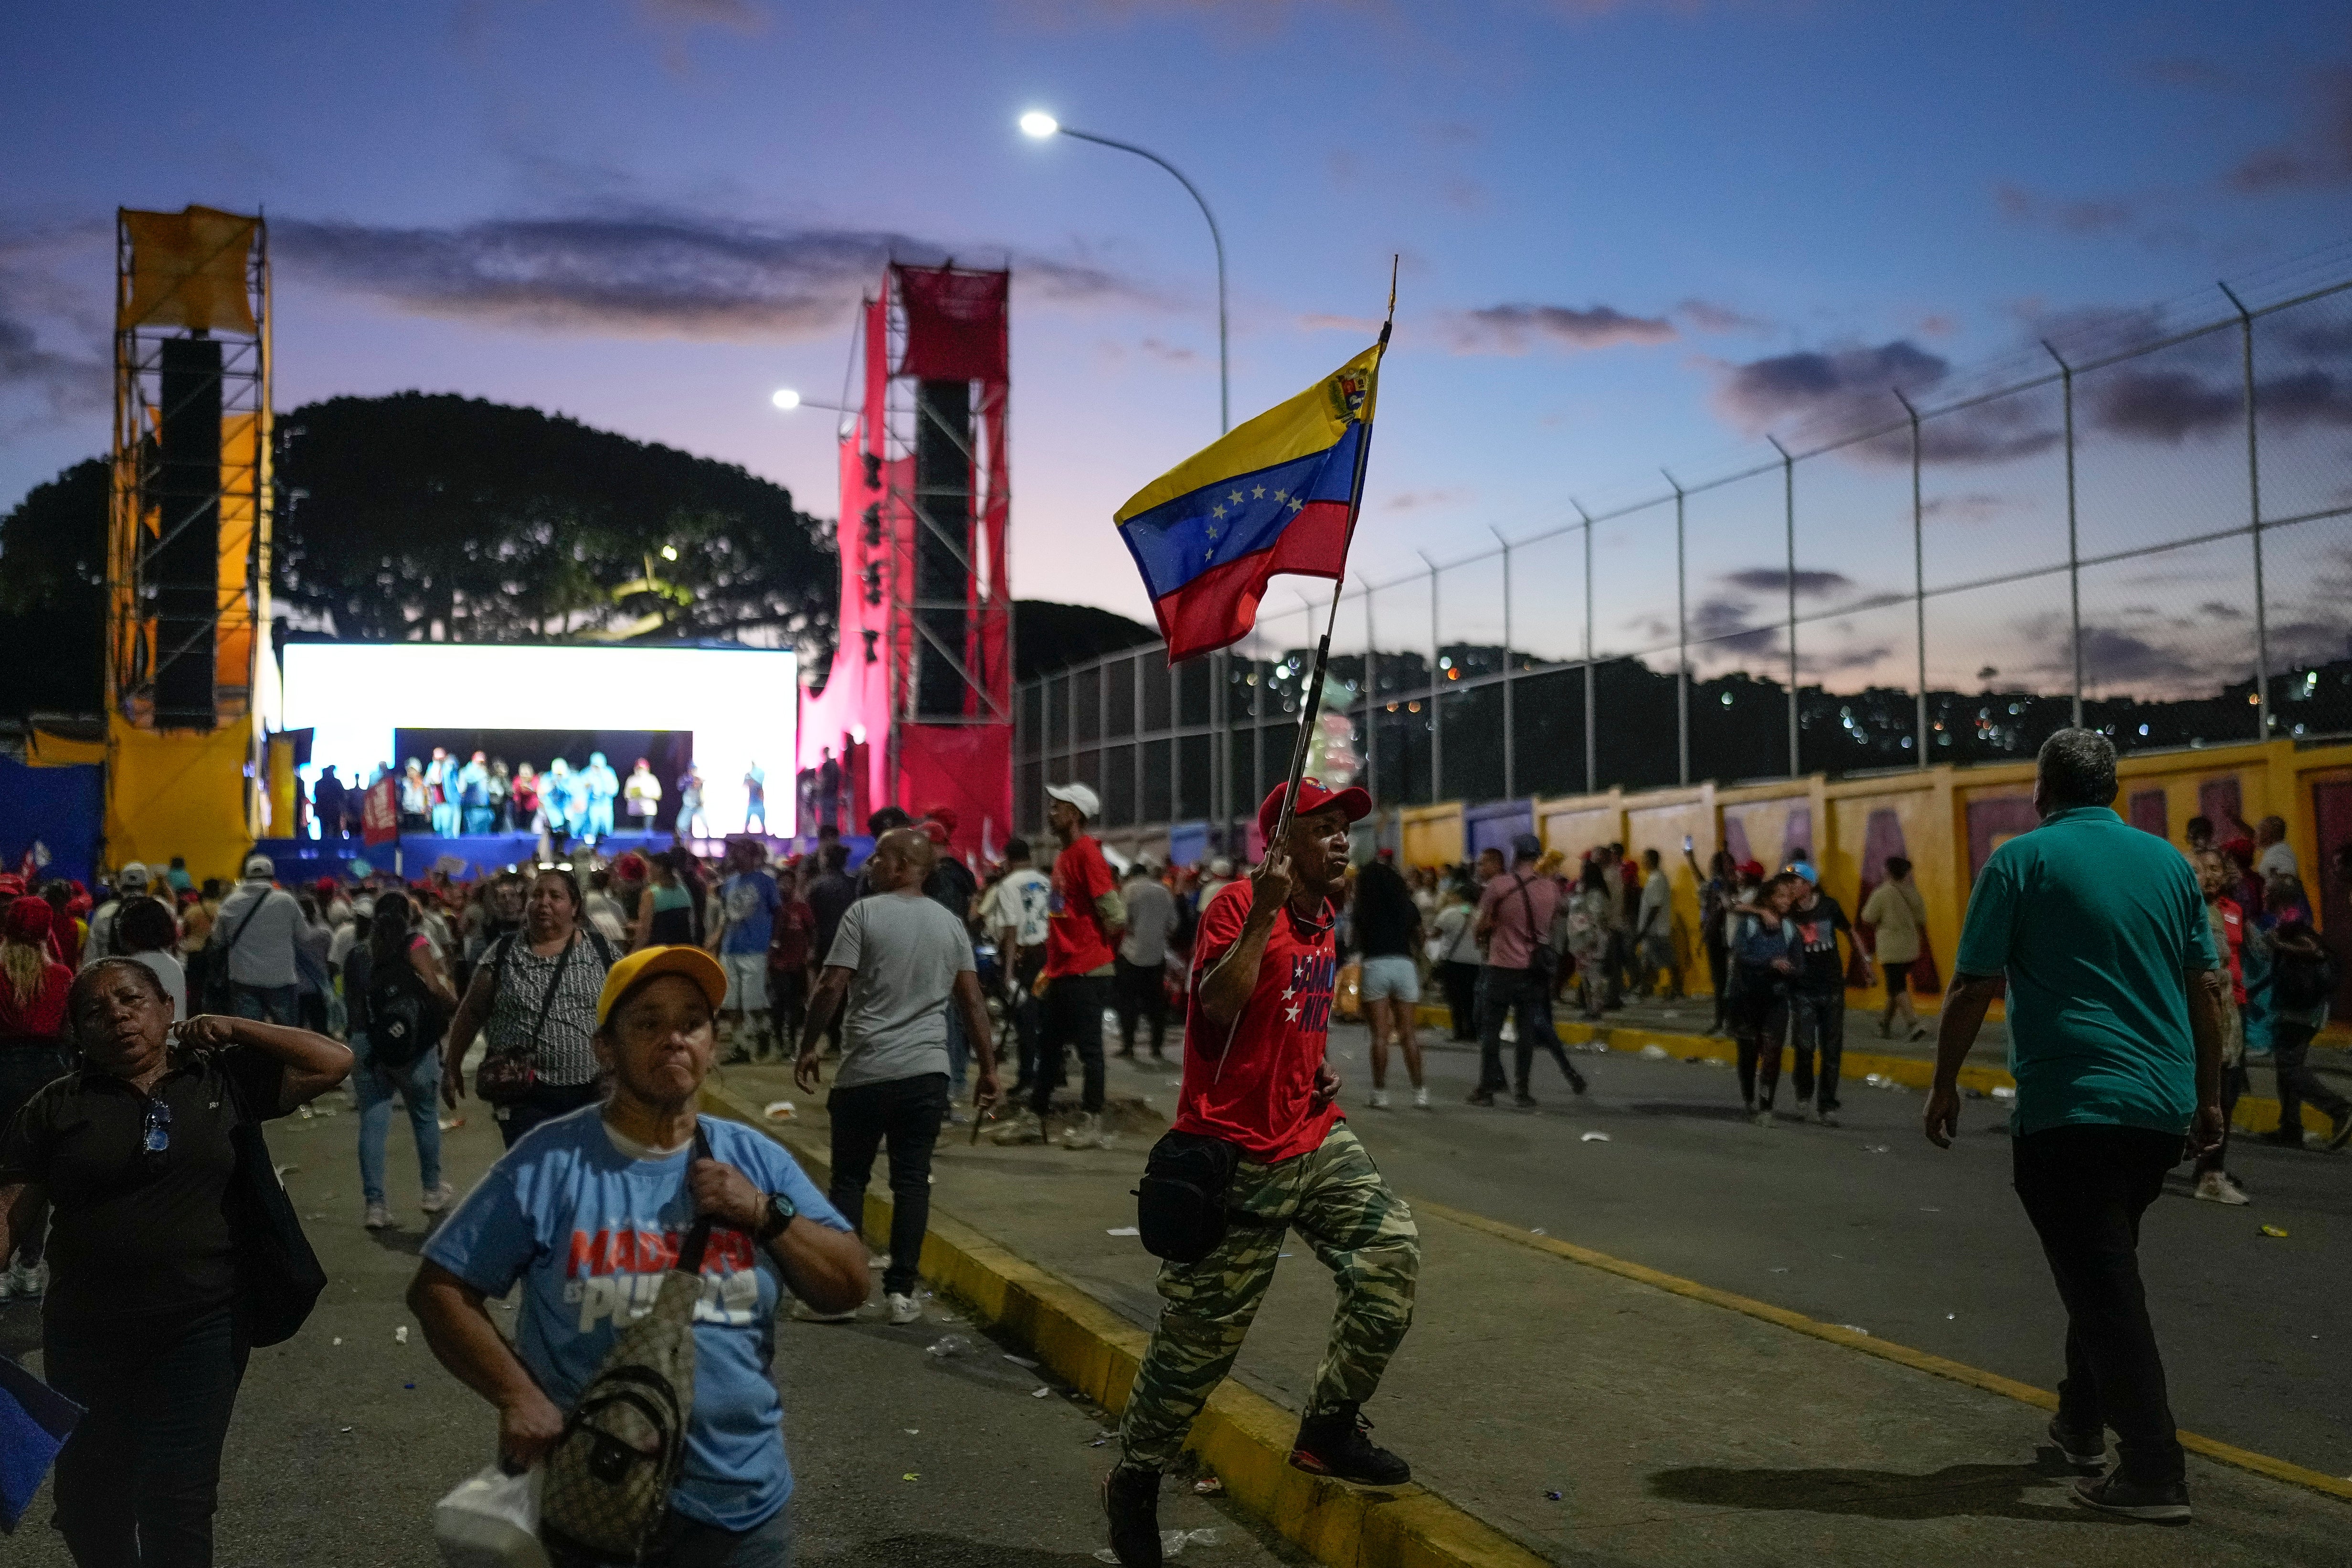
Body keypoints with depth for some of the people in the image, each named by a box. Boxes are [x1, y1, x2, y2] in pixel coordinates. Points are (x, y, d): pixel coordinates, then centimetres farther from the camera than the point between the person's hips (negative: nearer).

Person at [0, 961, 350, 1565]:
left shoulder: (222, 1078, 3)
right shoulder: (56, 1108, 3)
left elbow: (333, 1062, 2)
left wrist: (234, 1030, -1)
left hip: (201, 1329, -1)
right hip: (85, 1335, 2)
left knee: (178, 1504, -2)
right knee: (87, 1504, 15)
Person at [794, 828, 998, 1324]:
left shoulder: (865, 913, -5)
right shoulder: (950, 924, 8)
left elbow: (832, 988, -9)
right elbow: (972, 1002, 6)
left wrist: (808, 1047, 2)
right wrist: (987, 1068, 10)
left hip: (866, 1072, -3)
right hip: (927, 1072, 3)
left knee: (849, 1179, 8)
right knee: (912, 1181, 6)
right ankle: (901, 1292, 6)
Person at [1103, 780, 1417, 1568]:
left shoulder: (1323, 918, 11)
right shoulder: (1237, 906, -14)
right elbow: (1217, 1007, -28)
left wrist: (1321, 1068, 10)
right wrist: (1263, 911, -31)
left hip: (1315, 1139, 8)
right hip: (1235, 1155, -7)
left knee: (1391, 1251, -8)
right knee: (1199, 1337, 1)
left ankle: (1330, 1427, 9)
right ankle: (1135, 1481, 23)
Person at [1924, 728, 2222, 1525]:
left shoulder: (2022, 861, -5)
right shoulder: (2168, 862, 9)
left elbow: (1973, 989, -7)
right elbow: (2205, 992, 11)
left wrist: (1945, 1087, 2)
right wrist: (2209, 1095, 18)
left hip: (2068, 1108, -6)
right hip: (2163, 1108, 6)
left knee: (2102, 1284, -1)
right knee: (2106, 1268, 22)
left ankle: (2154, 1472, 0)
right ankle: (2082, 1422, 32)